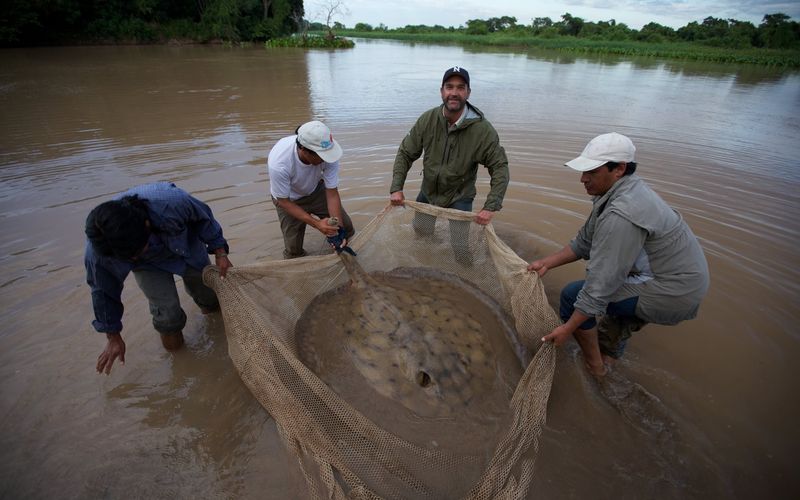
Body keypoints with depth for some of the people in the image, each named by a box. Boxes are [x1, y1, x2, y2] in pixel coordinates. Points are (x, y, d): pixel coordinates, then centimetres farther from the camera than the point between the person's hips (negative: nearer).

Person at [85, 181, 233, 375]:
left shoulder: (172, 203, -44)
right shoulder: (97, 249, -34)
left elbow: (203, 217, -20)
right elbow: (103, 291, -15)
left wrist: (220, 253, -14)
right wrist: (113, 337, -5)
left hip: (187, 248, 1)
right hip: (149, 265, 0)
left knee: (211, 303, 12)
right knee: (167, 312, -19)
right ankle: (169, 327, 16)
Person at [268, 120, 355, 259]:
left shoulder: (327, 152, -34)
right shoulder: (278, 164, -41)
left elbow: (332, 194, -24)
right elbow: (284, 201, -25)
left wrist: (338, 228, -29)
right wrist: (316, 224, -33)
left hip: (316, 189, 3)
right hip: (288, 199, -2)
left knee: (346, 228, 1)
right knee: (294, 251, -2)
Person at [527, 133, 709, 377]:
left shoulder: (620, 215, -30)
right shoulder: (624, 190, 1)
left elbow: (601, 284, -28)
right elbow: (585, 242, 7)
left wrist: (568, 327, -20)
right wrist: (547, 262, 1)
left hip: (670, 293, -10)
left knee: (573, 295, -12)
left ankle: (594, 366, 10)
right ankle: (612, 350, 36)